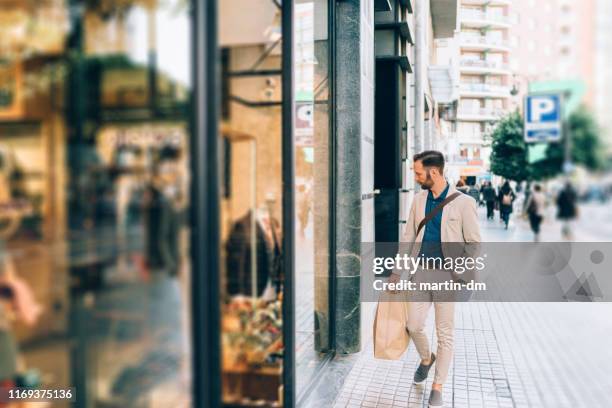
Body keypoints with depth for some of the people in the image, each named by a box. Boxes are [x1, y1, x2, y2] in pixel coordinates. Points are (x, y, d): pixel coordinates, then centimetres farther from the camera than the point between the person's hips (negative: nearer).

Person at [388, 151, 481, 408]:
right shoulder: (419, 200, 5)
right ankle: (426, 359, 37)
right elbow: (408, 237, 9)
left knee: (444, 334, 5)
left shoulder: (463, 202, -9)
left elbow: (474, 243, -6)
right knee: (414, 325, 5)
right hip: (421, 273, 4)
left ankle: (437, 387, 21)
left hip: (447, 275, -4)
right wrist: (396, 272, 8)